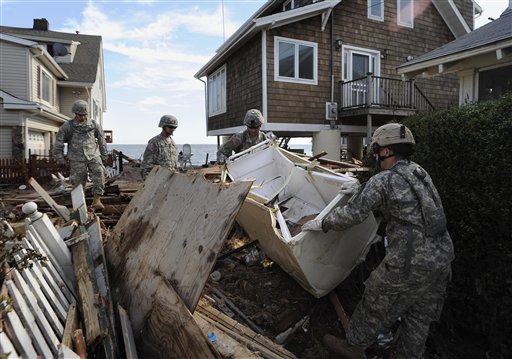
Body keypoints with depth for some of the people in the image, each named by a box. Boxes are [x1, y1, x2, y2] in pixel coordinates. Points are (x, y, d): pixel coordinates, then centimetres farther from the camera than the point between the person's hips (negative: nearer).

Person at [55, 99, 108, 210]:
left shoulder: (93, 124, 7)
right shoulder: (68, 126, 3)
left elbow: (101, 139, 16)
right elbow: (59, 142, 8)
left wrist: (104, 155, 16)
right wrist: (60, 158, 5)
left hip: (93, 155, 1)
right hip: (77, 159, 0)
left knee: (99, 173, -22)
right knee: (78, 182, 1)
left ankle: (97, 200, -21)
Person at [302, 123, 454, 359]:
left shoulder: (382, 181, -12)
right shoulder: (420, 173, 11)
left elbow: (352, 215, -14)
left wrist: (322, 224, 1)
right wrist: (359, 191, 32)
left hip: (409, 262, -7)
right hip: (442, 258, 7)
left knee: (377, 305, 15)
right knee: (420, 317, 21)